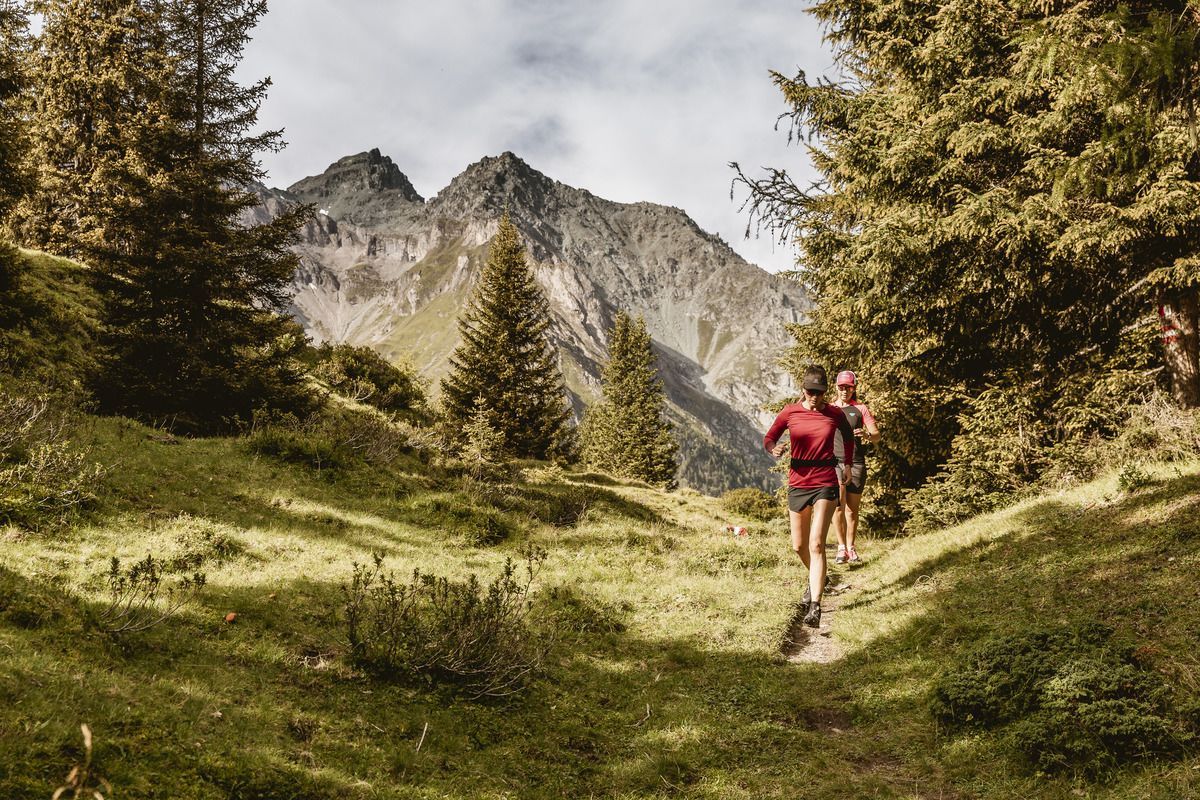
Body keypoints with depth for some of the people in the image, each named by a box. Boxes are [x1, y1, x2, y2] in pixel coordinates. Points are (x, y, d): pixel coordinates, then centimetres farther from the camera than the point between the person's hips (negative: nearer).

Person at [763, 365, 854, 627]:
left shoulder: (835, 414, -2)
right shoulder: (790, 412, -2)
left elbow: (848, 437, 18)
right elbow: (768, 438, 4)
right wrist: (774, 449, -19)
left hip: (825, 483, -2)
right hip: (798, 483, 3)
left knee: (816, 545, -16)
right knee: (799, 546, 13)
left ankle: (815, 606, -18)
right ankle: (816, 579, 45)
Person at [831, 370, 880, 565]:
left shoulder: (861, 408, 7)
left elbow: (877, 436, 2)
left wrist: (867, 435, -20)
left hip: (856, 463, 0)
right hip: (834, 461, 0)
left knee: (852, 509, 4)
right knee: (838, 504, -17)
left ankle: (851, 548, 15)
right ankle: (841, 547, -10)